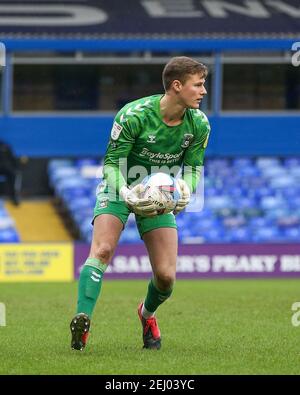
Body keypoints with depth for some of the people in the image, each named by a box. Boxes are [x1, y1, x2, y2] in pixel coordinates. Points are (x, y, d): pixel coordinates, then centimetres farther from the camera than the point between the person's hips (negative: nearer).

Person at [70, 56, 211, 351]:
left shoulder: (199, 124, -11)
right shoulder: (133, 115, -24)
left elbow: (194, 166, -1)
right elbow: (111, 163, -19)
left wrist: (186, 189, -25)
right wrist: (126, 193, -38)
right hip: (120, 190, -3)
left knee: (166, 276, -4)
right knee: (102, 250, -29)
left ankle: (147, 314, 31)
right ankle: (82, 321, -34)